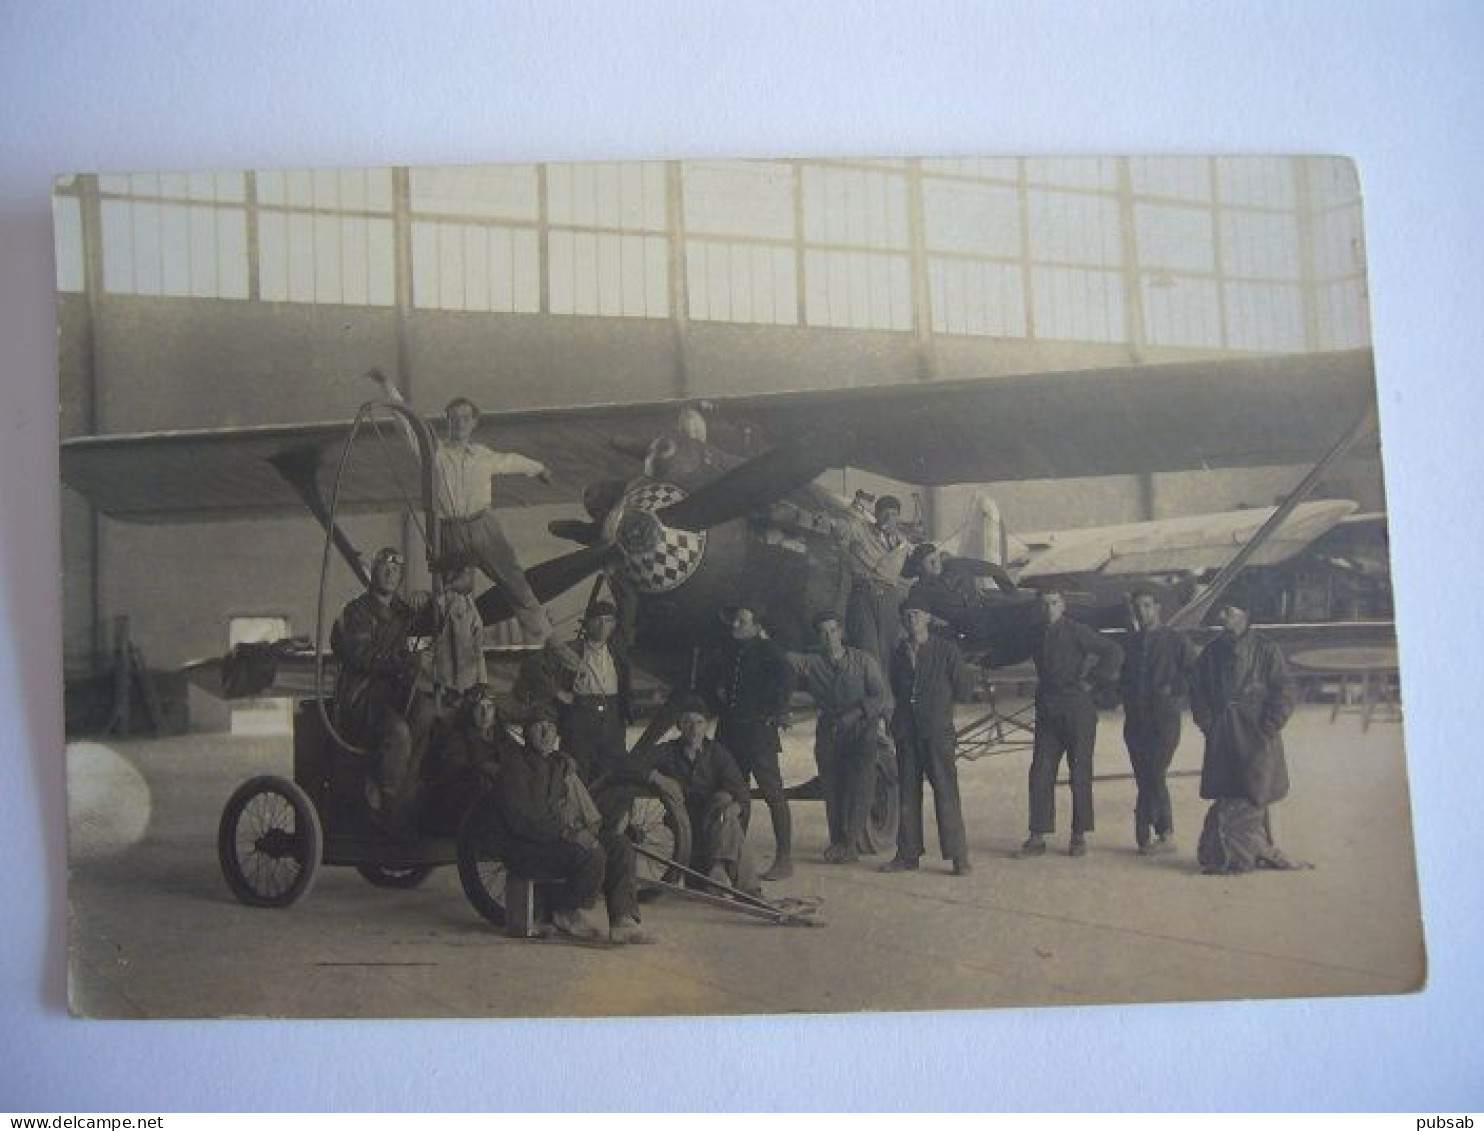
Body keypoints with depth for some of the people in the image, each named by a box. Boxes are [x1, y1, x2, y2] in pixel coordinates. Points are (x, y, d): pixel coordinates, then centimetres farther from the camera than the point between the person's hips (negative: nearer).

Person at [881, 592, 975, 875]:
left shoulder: (946, 650, 2)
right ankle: (908, 855, 13)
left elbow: (965, 688, 2)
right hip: (907, 732, 4)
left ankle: (958, 857, -6)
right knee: (908, 793, 7)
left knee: (946, 791, -9)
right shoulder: (900, 652, 13)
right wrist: (908, 663, 6)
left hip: (937, 732, -4)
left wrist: (939, 701, 5)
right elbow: (897, 690, 16)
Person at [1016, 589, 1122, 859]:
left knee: (1080, 775, 2)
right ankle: (1037, 838, 4)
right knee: (1040, 775, 0)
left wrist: (1092, 680, -11)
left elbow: (1114, 652, -11)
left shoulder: (1076, 632, -8)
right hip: (1047, 714, 5)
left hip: (1078, 712, -5)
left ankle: (1079, 837, 10)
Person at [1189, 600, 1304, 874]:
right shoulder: (1212, 652, 12)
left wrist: (1269, 728, -11)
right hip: (1222, 737, 3)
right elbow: (1197, 689, 13)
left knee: (1255, 795, -4)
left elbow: (1284, 692, -3)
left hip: (1256, 736, -3)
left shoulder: (1266, 650, 1)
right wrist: (1207, 723, 1)